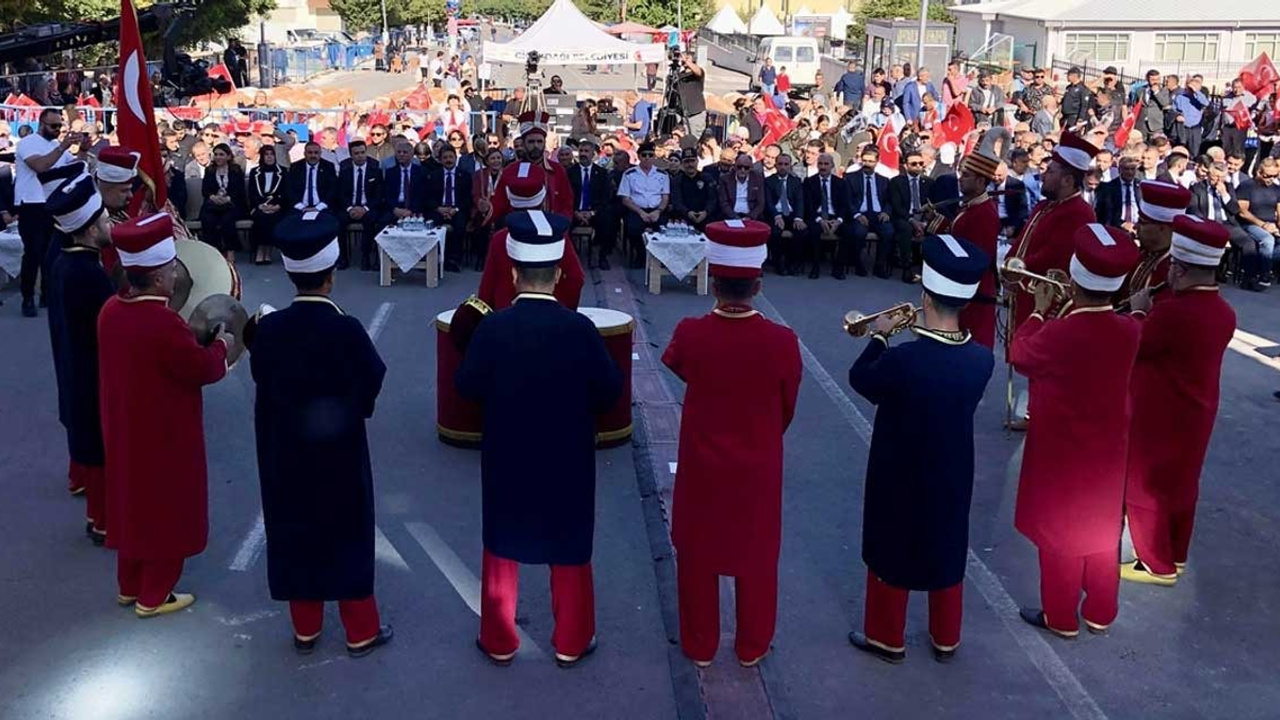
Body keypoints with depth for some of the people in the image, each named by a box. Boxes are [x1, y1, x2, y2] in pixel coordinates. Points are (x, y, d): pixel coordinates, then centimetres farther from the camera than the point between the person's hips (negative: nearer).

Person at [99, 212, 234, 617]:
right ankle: (154, 597, 21)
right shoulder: (164, 324, -29)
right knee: (165, 512, 9)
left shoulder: (111, 310, -3)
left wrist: (190, 341, 12)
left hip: (126, 433, 8)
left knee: (134, 503, 22)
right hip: (165, 438, -8)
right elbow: (204, 370, -18)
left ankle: (129, 586, 37)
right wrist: (221, 346, 0)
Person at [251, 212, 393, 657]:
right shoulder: (347, 330, -21)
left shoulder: (268, 329, -12)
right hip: (340, 454, -3)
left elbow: (262, 379, -1)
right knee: (348, 537, 11)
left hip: (286, 453, 3)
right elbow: (373, 383, -11)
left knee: (295, 533, 17)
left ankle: (305, 629, 29)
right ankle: (361, 632, 23)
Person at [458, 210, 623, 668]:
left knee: (502, 548, 16)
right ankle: (571, 643, 25)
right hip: (568, 459, 0)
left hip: (506, 457, 1)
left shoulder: (493, 327, -15)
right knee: (569, 550, 14)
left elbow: (467, 387, -6)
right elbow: (610, 390, -9)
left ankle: (499, 642, 27)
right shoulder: (579, 328, -16)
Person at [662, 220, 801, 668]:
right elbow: (787, 408, -3)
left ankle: (699, 646, 31)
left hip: (702, 467, 0)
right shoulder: (782, 341, -19)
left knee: (697, 554, 18)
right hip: (759, 468, 0)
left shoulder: (689, 334, -20)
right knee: (756, 556, 18)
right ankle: (752, 647, 33)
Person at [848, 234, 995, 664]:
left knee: (891, 553, 16)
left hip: (900, 477, -4)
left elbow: (860, 380, -10)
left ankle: (887, 639, 32)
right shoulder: (982, 359, -14)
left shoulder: (902, 359, -29)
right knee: (948, 553, 21)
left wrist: (880, 337, 2)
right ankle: (945, 640, 37)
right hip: (952, 477, 4)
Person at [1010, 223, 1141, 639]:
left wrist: (1039, 310, 4)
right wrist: (1075, 308, 5)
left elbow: (1020, 355, -7)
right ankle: (1100, 613, 36)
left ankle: (1060, 618, 27)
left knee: (1060, 533, 13)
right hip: (1108, 449, 5)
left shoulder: (1057, 333, -28)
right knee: (1102, 530, 21)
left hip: (1061, 450, -5)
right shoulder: (1129, 330, -13)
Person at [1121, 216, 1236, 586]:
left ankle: (1158, 565, 20)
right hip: (1195, 415, 8)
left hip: (1159, 416, -8)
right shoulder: (1224, 312, -3)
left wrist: (1139, 312, -2)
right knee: (1181, 485, 21)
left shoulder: (1172, 311, -29)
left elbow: (1131, 347, -16)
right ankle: (1176, 556, 36)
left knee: (1146, 487, 9)